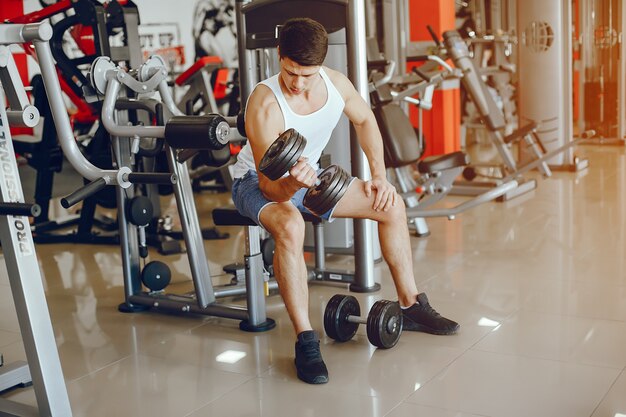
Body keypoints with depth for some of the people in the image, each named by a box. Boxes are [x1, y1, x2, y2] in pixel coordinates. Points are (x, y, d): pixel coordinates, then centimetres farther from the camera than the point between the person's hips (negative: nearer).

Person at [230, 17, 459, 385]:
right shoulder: (265, 103, -31)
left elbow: (365, 120, 8)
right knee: (290, 226, -40)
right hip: (259, 183, -6)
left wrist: (380, 175, 0)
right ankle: (306, 342, -31)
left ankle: (411, 306, 13)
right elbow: (271, 188, -30)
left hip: (309, 176, 6)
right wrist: (292, 183, -52)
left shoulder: (336, 83, -15)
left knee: (392, 205, -1)